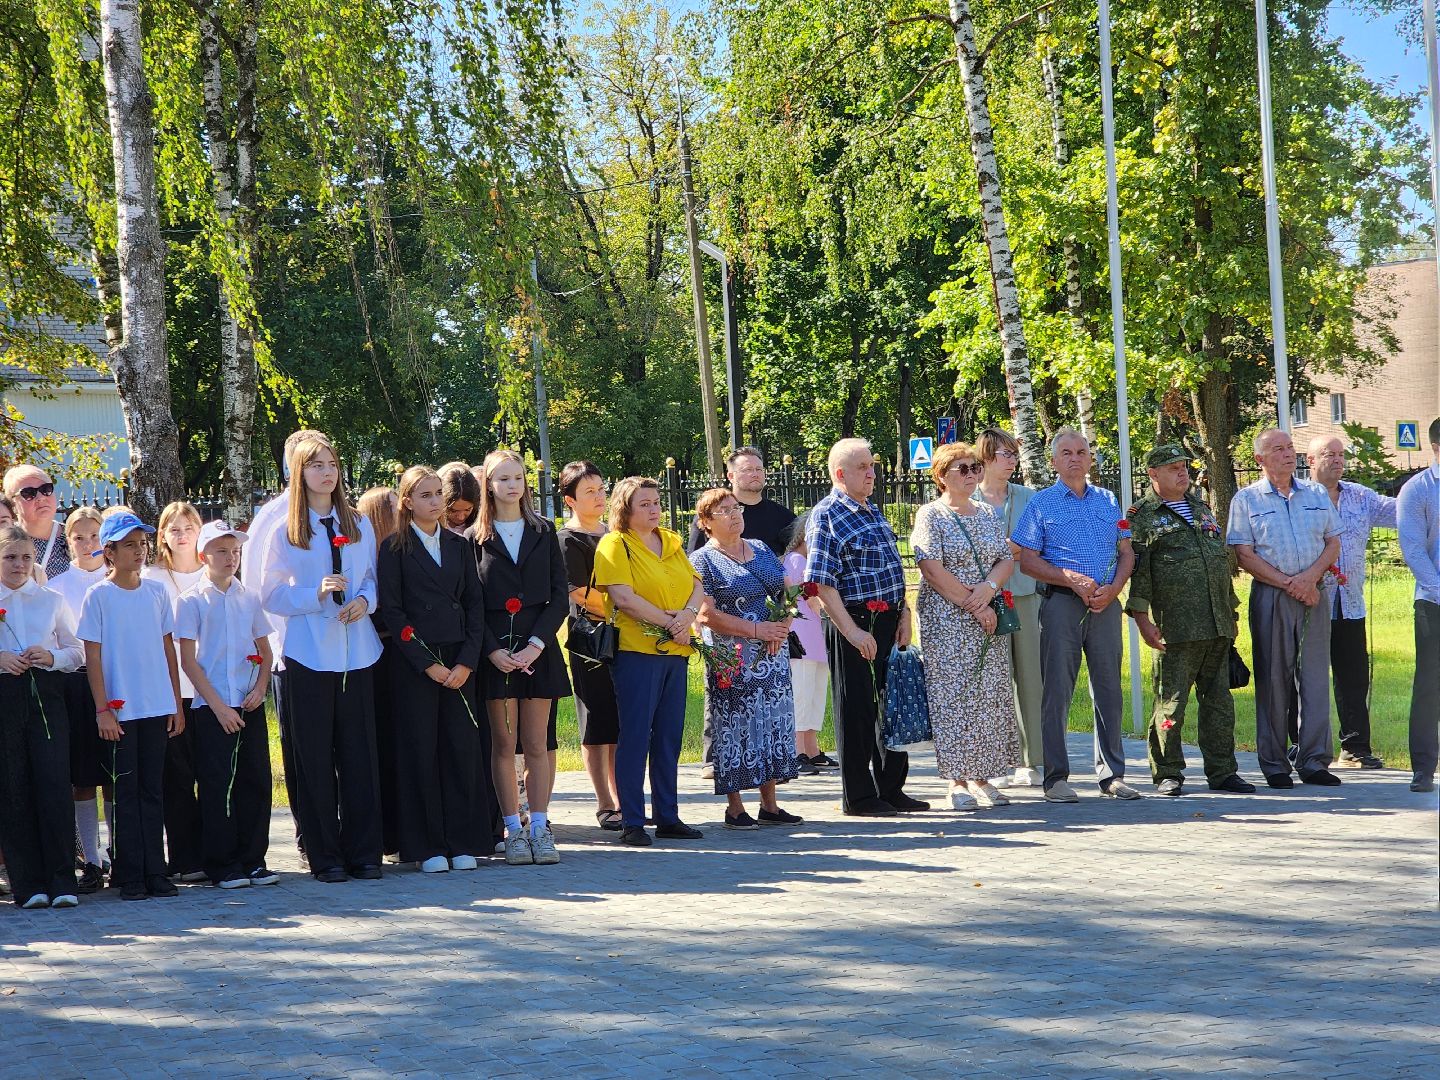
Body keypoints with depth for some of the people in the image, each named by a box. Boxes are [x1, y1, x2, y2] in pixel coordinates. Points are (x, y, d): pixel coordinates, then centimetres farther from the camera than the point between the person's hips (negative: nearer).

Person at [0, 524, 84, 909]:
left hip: (45, 693, 0)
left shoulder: (51, 600, 13)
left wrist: (51, 657, -6)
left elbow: (77, 652, 13)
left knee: (54, 785, -9)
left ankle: (62, 881, -7)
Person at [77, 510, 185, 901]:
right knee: (126, 792, 0)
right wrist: (102, 710, -10)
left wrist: (177, 704, 9)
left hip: (157, 708, 3)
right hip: (120, 710, -3)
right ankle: (129, 876, 5)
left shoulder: (157, 592, 8)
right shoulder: (98, 596, -3)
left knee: (152, 790, 6)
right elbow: (93, 656, -4)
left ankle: (155, 872, 10)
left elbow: (168, 649, 12)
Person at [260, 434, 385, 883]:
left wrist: (364, 600, -7)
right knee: (314, 757, 0)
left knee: (359, 752, 1)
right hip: (308, 655, -3)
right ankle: (324, 856, 6)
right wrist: (316, 595, -17)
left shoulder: (358, 525, 11)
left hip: (356, 651, 3)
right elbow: (270, 596, -2)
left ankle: (364, 853, 7)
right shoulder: (284, 531, 0)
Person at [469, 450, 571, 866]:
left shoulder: (543, 532, 10)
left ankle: (540, 828, 3)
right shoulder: (475, 538, 5)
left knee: (536, 743, 1)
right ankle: (513, 831, 3)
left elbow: (560, 596, 5)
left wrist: (536, 644, -7)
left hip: (538, 647, 1)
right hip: (494, 649, -1)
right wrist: (493, 649, -12)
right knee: (503, 743, 0)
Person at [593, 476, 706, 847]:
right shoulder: (615, 544, -5)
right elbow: (623, 597, -15)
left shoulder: (672, 542, 16)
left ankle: (668, 817, 15)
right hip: (636, 650, -7)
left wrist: (688, 613, -10)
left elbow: (696, 585, 11)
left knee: (669, 737, 9)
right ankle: (632, 823, -2)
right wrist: (670, 622, -13)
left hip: (675, 651, 7)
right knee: (635, 736, -5)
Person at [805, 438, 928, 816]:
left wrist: (904, 614, 10)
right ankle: (858, 796, 10)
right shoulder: (826, 516, -11)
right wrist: (852, 632, -20)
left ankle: (892, 789, 24)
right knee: (856, 710, 0)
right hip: (855, 622, -8)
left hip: (889, 621, 8)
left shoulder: (873, 512, 15)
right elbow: (822, 583, -16)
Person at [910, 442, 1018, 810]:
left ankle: (981, 777, 10)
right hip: (947, 622, -6)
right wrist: (974, 607, -14)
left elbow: (1007, 560, 10)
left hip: (988, 619, 6)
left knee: (991, 695, 4)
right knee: (953, 695, -6)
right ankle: (957, 781, -2)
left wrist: (989, 588, -12)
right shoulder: (930, 515, -4)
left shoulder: (987, 514, 14)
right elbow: (933, 570, -13)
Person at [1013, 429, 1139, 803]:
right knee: (1057, 690, -4)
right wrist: (1074, 581, -12)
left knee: (1109, 687, 4)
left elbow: (1126, 553, 15)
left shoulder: (1108, 501, 16)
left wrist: (1113, 589, -4)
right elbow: (1027, 560, -2)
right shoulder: (1042, 503, 5)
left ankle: (1112, 774, 11)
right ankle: (1056, 777, 0)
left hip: (1106, 604, 3)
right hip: (1061, 604, -3)